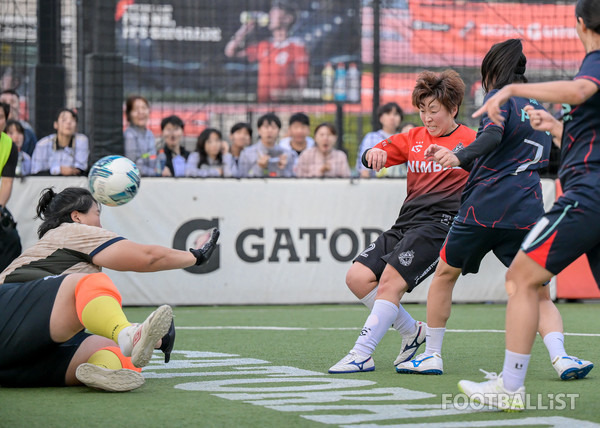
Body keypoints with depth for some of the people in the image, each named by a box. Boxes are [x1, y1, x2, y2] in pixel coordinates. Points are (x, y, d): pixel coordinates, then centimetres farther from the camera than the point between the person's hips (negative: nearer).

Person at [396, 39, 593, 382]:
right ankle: (560, 357, -19)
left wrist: (460, 158, -30)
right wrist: (458, 160, 31)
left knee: (445, 274, 16)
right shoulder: (539, 109, 23)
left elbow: (493, 136, -18)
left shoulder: (500, 97, 3)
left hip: (483, 208, -5)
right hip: (528, 213, 5)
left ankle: (432, 356, 20)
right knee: (539, 295, 6)